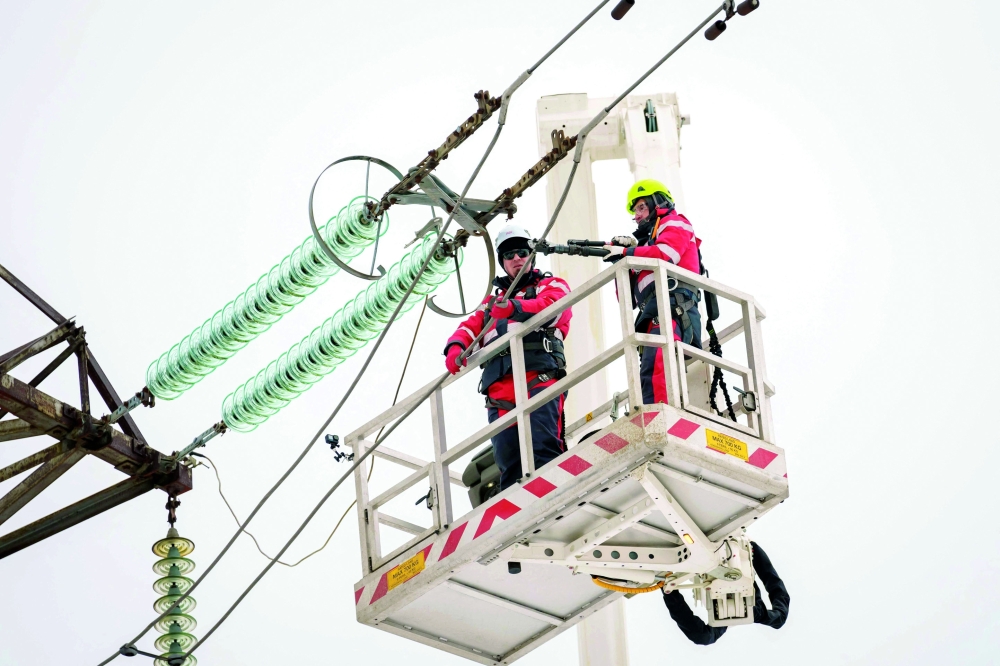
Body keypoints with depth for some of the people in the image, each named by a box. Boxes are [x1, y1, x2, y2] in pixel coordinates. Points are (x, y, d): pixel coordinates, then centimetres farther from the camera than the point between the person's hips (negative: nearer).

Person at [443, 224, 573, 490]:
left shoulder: (552, 286, 20)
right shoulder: (492, 302, 36)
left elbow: (551, 307, -4)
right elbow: (470, 328, 21)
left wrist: (515, 308, -24)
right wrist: (456, 347, -5)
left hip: (539, 376, -5)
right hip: (500, 386, 5)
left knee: (543, 448, -23)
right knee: (507, 461, -8)